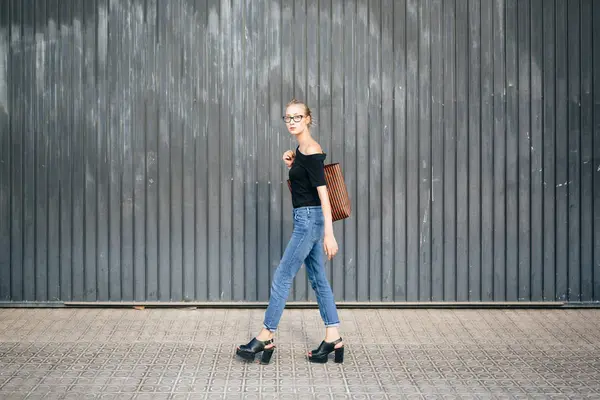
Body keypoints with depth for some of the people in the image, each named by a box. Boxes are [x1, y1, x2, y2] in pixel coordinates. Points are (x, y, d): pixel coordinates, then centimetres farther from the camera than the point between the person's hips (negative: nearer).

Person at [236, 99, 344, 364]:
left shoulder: (312, 151, -16)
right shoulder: (301, 149, 12)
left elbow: (323, 192, -20)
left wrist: (329, 234, -24)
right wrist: (291, 165, 4)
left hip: (309, 220, -10)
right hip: (308, 220, 10)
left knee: (282, 278, -2)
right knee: (318, 280, 10)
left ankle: (266, 338, 7)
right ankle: (333, 340, 13)